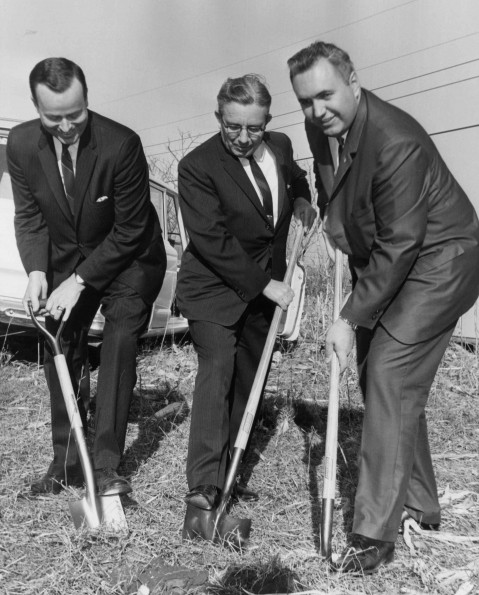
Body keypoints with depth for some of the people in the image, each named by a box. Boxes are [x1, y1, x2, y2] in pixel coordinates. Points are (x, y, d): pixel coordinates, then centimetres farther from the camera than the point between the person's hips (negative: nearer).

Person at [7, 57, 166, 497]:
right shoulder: (21, 143, -14)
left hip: (128, 259, -4)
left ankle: (107, 464, -12)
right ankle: (67, 461, 20)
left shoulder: (121, 144, -27)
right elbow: (29, 216, -4)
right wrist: (37, 271, -21)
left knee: (120, 339, -20)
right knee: (59, 351, 5)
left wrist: (80, 281, -25)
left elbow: (129, 229, -22)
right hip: (65, 261, 5)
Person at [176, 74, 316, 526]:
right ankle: (204, 483, -13)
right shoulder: (197, 166, -17)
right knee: (216, 368, -18)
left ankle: (230, 473, 18)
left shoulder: (280, 147, 2)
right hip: (214, 287, -6)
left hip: (265, 286, 6)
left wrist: (301, 198, 6)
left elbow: (295, 178, 27)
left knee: (248, 377, 7)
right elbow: (213, 241, -22)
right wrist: (263, 284, -21)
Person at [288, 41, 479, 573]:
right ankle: (419, 503, 27)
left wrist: (350, 318, -24)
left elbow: (399, 247, -28)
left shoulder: (396, 143, -29)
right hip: (380, 260, 9)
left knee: (390, 375, -15)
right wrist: (331, 218, 4)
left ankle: (374, 534, -6)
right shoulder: (320, 128, -2)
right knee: (376, 371, 11)